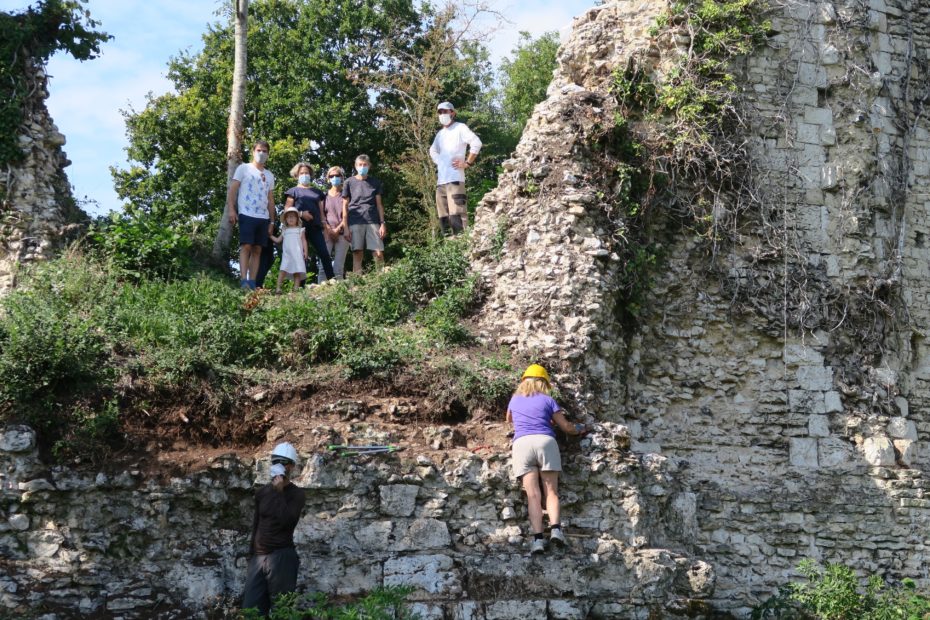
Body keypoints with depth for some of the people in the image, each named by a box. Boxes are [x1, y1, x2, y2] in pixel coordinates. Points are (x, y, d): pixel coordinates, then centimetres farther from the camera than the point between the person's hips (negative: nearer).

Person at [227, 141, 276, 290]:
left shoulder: (269, 175, 20)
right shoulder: (244, 168, 6)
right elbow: (232, 189, 0)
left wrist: (272, 221, 16)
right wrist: (231, 209, -12)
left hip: (263, 217, 5)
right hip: (247, 215, -5)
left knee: (257, 250, 2)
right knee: (246, 246, -13)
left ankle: (252, 283, 0)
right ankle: (244, 282, -19)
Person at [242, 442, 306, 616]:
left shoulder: (296, 494, -3)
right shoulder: (262, 492, 12)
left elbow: (287, 521, -18)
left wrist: (279, 491, -14)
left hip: (281, 556, -5)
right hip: (258, 556, 5)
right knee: (250, 609, 2)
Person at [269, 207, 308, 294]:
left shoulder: (300, 230, 12)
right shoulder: (284, 231, 19)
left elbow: (304, 241, 9)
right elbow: (278, 240, 25)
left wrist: (305, 252, -1)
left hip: (297, 254, -1)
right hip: (286, 254, 1)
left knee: (297, 271, -7)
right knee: (283, 270, -13)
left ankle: (296, 288, -9)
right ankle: (278, 287, -19)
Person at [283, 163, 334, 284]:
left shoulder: (316, 192, 23)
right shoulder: (293, 191, 11)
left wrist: (324, 227, 10)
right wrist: (301, 214, -13)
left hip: (316, 228, 3)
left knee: (325, 254, -10)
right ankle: (301, 285, -2)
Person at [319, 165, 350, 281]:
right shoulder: (325, 195, 14)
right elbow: (321, 215, 7)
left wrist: (337, 229, -7)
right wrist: (329, 230, -7)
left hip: (342, 233, -1)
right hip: (327, 233, 1)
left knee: (339, 266, -7)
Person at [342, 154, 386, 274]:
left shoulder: (375, 182, 14)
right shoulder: (349, 182, 9)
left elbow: (379, 204, 13)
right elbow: (345, 206, 7)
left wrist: (382, 223, 4)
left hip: (373, 221, 1)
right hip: (355, 222, -1)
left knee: (379, 253, -8)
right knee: (357, 254, -4)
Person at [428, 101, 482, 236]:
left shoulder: (460, 128, 0)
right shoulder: (440, 134, 21)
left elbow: (476, 143, -11)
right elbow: (433, 151, 38)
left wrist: (467, 163, -11)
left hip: (455, 178, -8)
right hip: (441, 180, 8)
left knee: (457, 215, -17)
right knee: (443, 218, 6)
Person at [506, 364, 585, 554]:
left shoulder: (515, 399, 24)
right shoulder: (547, 400, 16)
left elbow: (509, 419, 45)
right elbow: (566, 427, 18)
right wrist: (579, 429, 38)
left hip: (522, 444, 1)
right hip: (545, 441, -1)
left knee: (533, 494, -7)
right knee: (551, 491, 1)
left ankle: (538, 538, -19)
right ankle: (555, 529, -21)